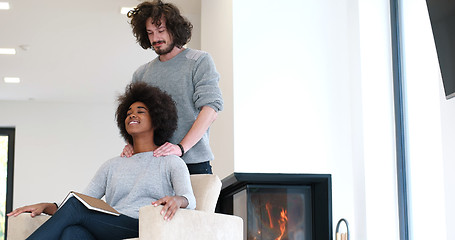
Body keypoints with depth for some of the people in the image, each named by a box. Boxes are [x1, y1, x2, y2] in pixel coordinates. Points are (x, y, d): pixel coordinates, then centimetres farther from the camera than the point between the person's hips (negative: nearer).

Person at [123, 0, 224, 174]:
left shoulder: (199, 61, 1)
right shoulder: (141, 74, 16)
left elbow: (211, 109, -10)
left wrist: (181, 147, -20)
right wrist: (131, 144, -5)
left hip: (193, 162, -3)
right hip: (151, 163, 4)